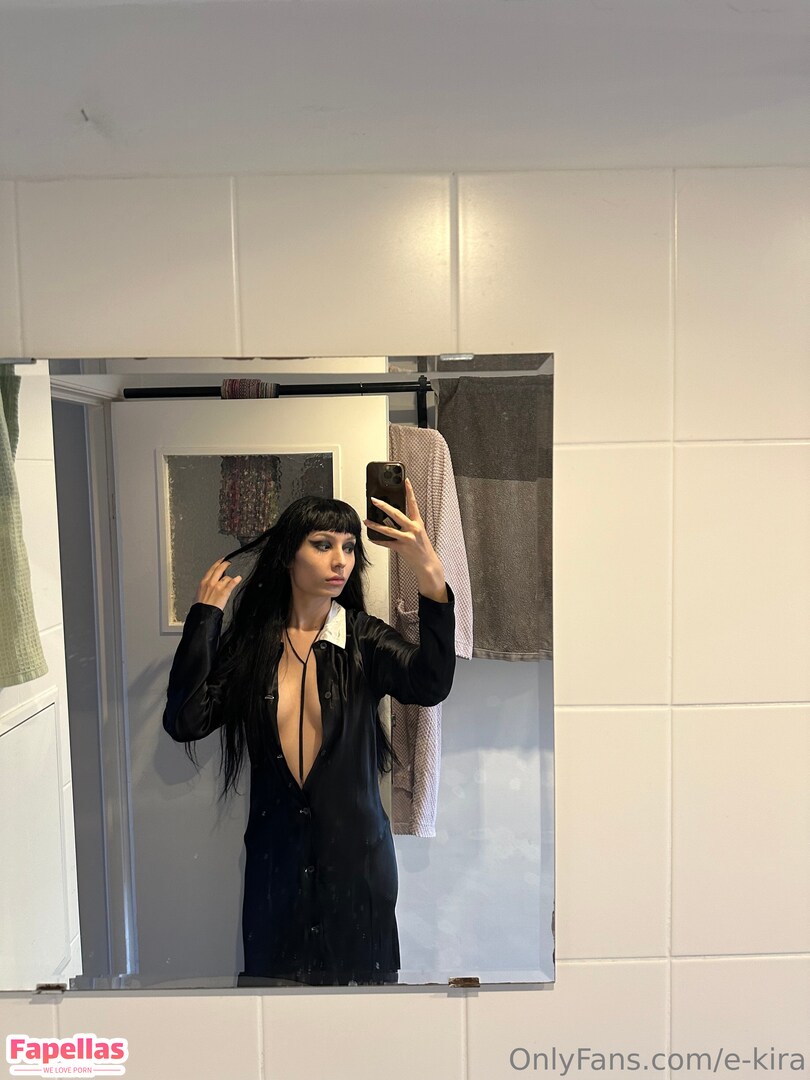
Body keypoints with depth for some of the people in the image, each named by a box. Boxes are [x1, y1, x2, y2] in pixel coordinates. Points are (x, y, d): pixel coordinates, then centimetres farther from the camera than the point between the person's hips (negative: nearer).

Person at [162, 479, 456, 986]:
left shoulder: (365, 639, -8)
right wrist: (205, 616, -13)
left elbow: (431, 685, -28)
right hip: (274, 853, 1)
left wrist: (432, 575, -42)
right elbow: (185, 722, -13)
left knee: (359, 975, 14)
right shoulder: (249, 643, -3)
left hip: (356, 852, -1)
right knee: (268, 973, 16)